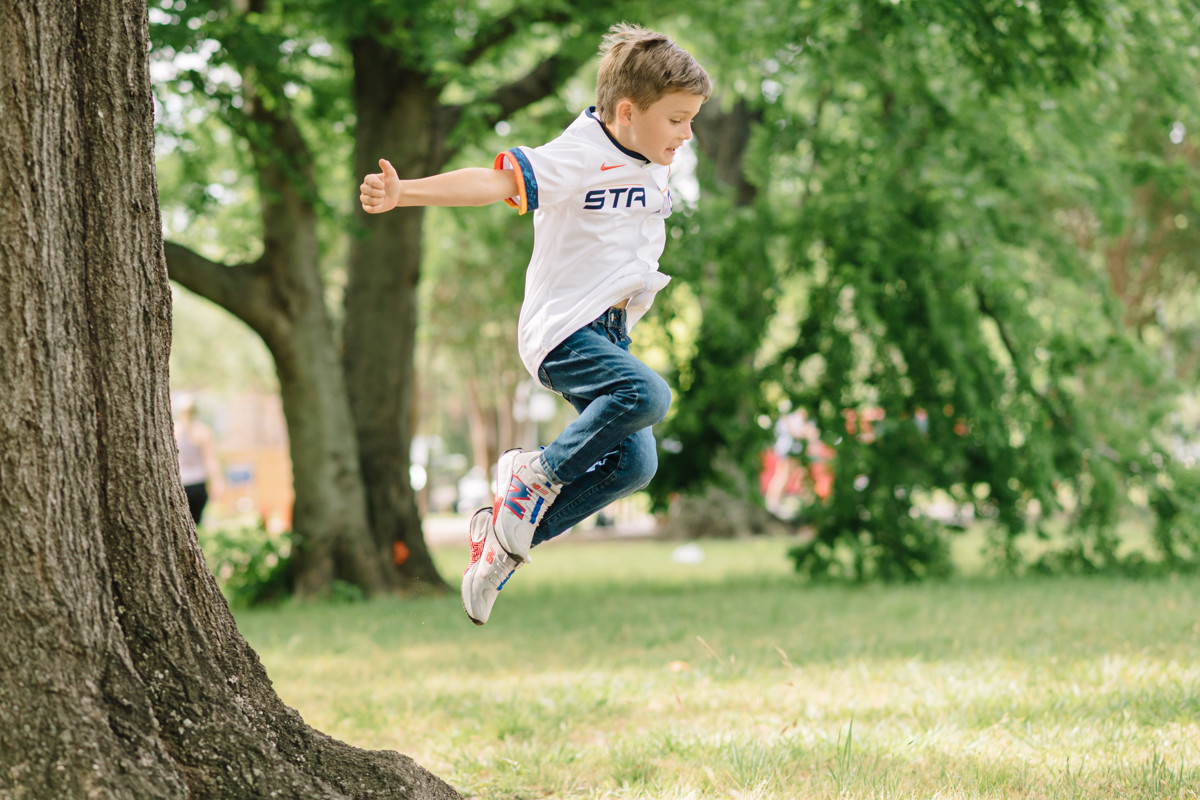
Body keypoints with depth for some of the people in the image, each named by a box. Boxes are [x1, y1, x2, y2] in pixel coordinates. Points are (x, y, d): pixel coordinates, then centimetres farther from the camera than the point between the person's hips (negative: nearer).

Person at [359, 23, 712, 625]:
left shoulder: (655, 164, 10)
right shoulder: (577, 158, -17)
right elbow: (495, 180, -29)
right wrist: (404, 192, -40)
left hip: (609, 334, 9)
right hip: (562, 328, -9)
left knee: (633, 464, 1)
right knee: (647, 395, -32)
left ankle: (505, 538, 13)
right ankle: (537, 475, -11)